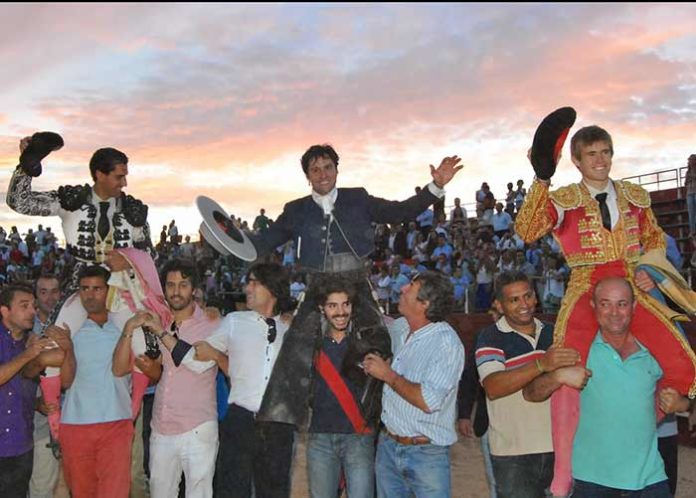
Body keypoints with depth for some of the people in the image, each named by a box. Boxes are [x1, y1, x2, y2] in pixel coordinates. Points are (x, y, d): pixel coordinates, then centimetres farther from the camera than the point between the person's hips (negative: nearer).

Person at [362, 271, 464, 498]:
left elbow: (428, 401, -27)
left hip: (426, 453, -7)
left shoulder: (446, 343, -19)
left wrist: (388, 375, -18)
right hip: (387, 445, 7)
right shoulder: (399, 328, 2)